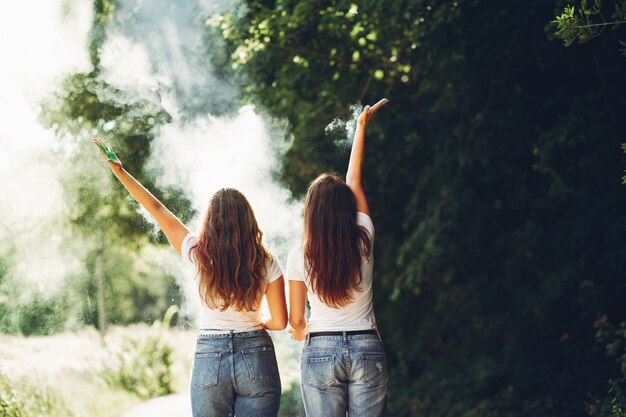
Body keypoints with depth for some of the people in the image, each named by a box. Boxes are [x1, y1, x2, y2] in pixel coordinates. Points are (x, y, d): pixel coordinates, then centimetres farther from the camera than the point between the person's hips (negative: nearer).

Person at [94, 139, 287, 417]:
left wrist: (118, 169, 15)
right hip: (257, 359, 0)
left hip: (209, 358, 0)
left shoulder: (199, 254, -2)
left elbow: (157, 210, 7)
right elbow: (279, 322, 0)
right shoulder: (266, 263, -2)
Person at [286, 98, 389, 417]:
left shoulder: (300, 256, -6)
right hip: (367, 349, 2)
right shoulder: (363, 241, -2)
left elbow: (295, 320, 0)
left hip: (321, 351, -1)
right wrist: (361, 126, 24)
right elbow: (355, 181, 12)